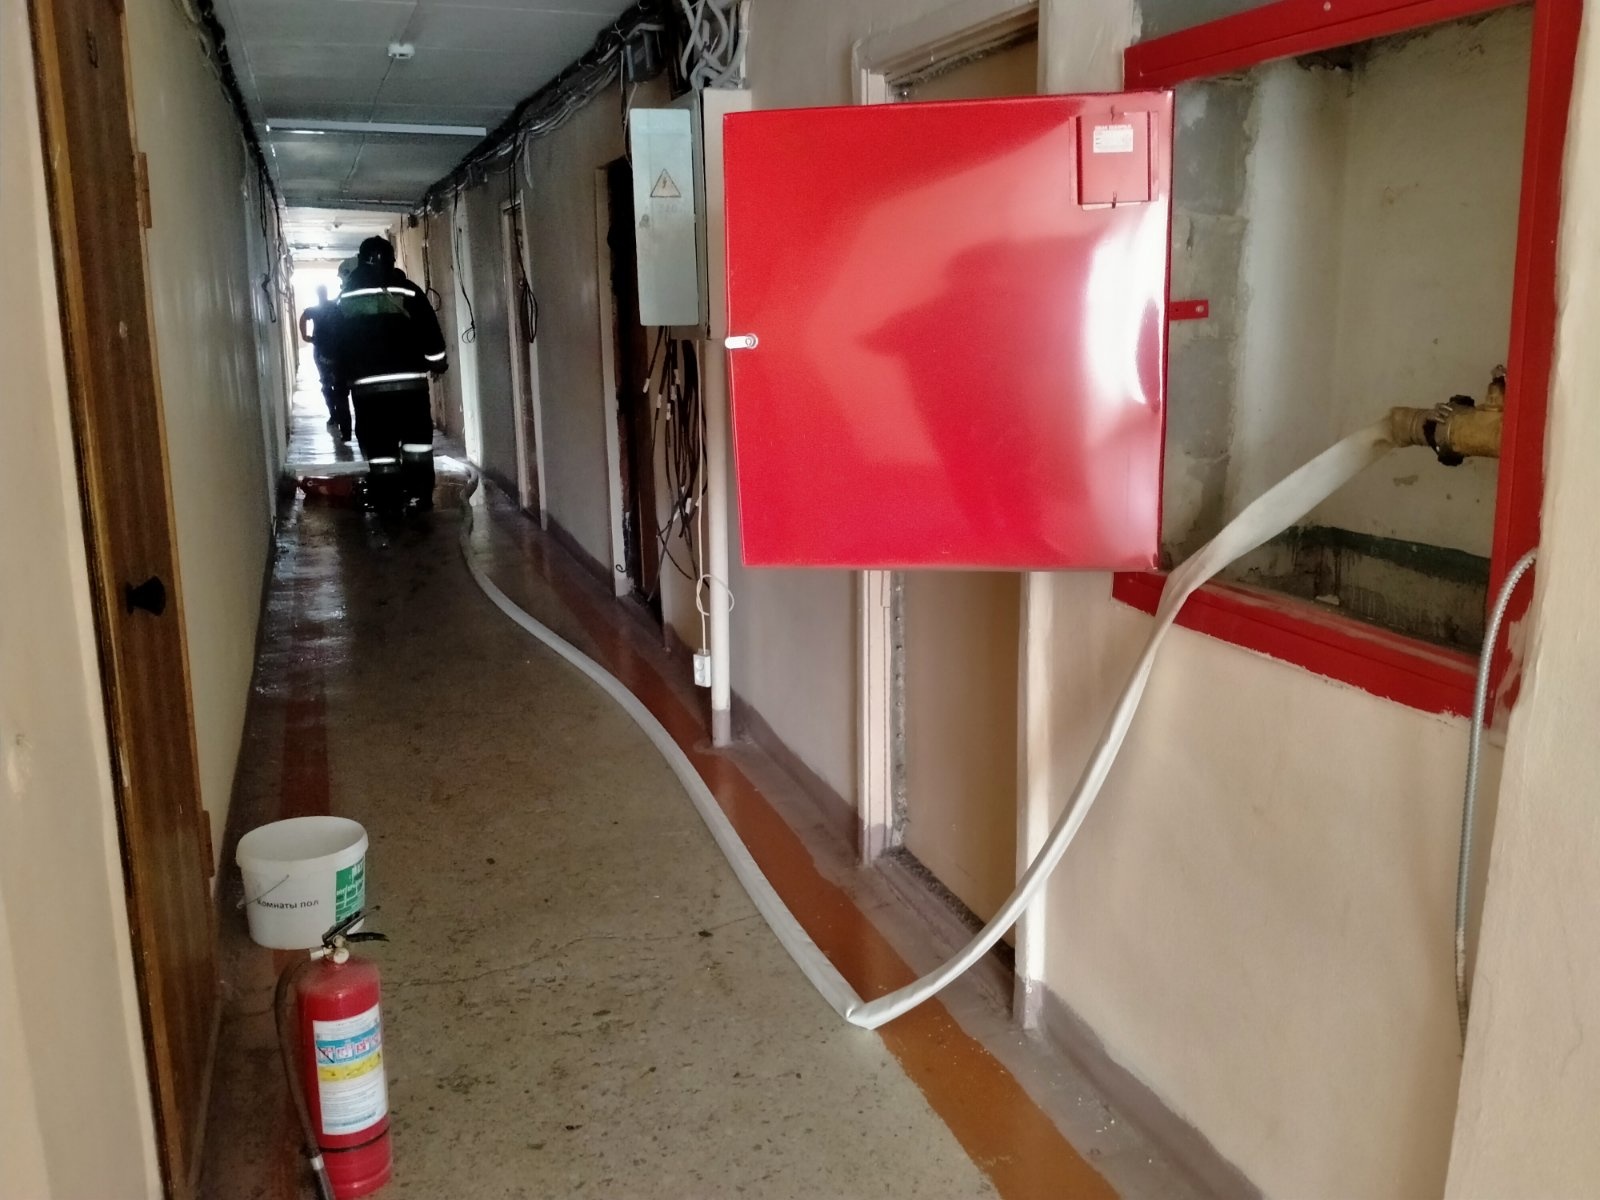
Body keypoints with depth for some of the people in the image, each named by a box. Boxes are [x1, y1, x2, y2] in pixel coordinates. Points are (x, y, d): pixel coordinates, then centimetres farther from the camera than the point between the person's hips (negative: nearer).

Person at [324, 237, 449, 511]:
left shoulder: (346, 298, 8)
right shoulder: (407, 291, -1)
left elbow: (339, 344, 11)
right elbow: (430, 334, 0)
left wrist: (344, 375, 20)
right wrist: (438, 362, 15)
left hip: (366, 386, 2)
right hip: (409, 382, -2)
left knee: (379, 449, 4)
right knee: (417, 443, 9)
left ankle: (387, 506, 4)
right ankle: (420, 499, 4)